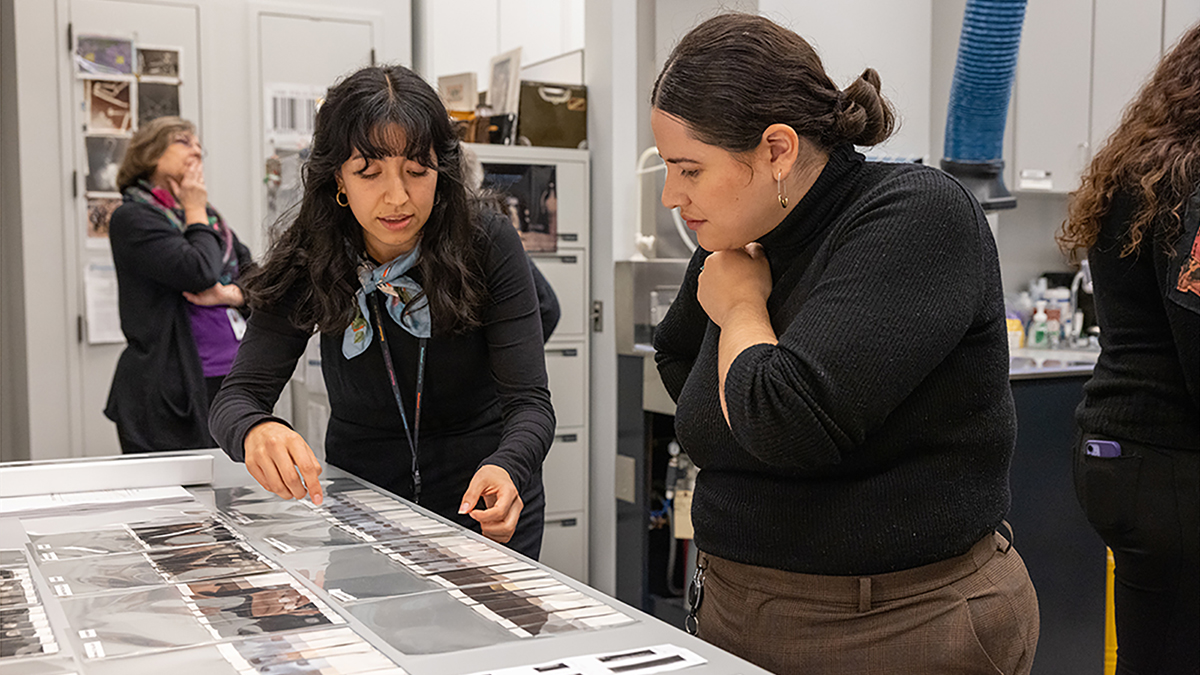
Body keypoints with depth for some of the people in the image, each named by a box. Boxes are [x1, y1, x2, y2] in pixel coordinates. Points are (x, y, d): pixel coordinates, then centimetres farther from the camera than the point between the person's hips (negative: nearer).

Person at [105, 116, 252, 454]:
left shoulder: (208, 214, 19)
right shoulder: (131, 218, -5)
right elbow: (199, 273, -18)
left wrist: (233, 294, -7)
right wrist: (195, 214, -3)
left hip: (232, 376, 7)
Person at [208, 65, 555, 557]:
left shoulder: (487, 241, -19)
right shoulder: (308, 259, -15)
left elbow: (530, 401, -21)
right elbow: (239, 394, -19)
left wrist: (507, 470, -43)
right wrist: (255, 432, -44)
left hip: (481, 496, -1)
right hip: (361, 492, 2)